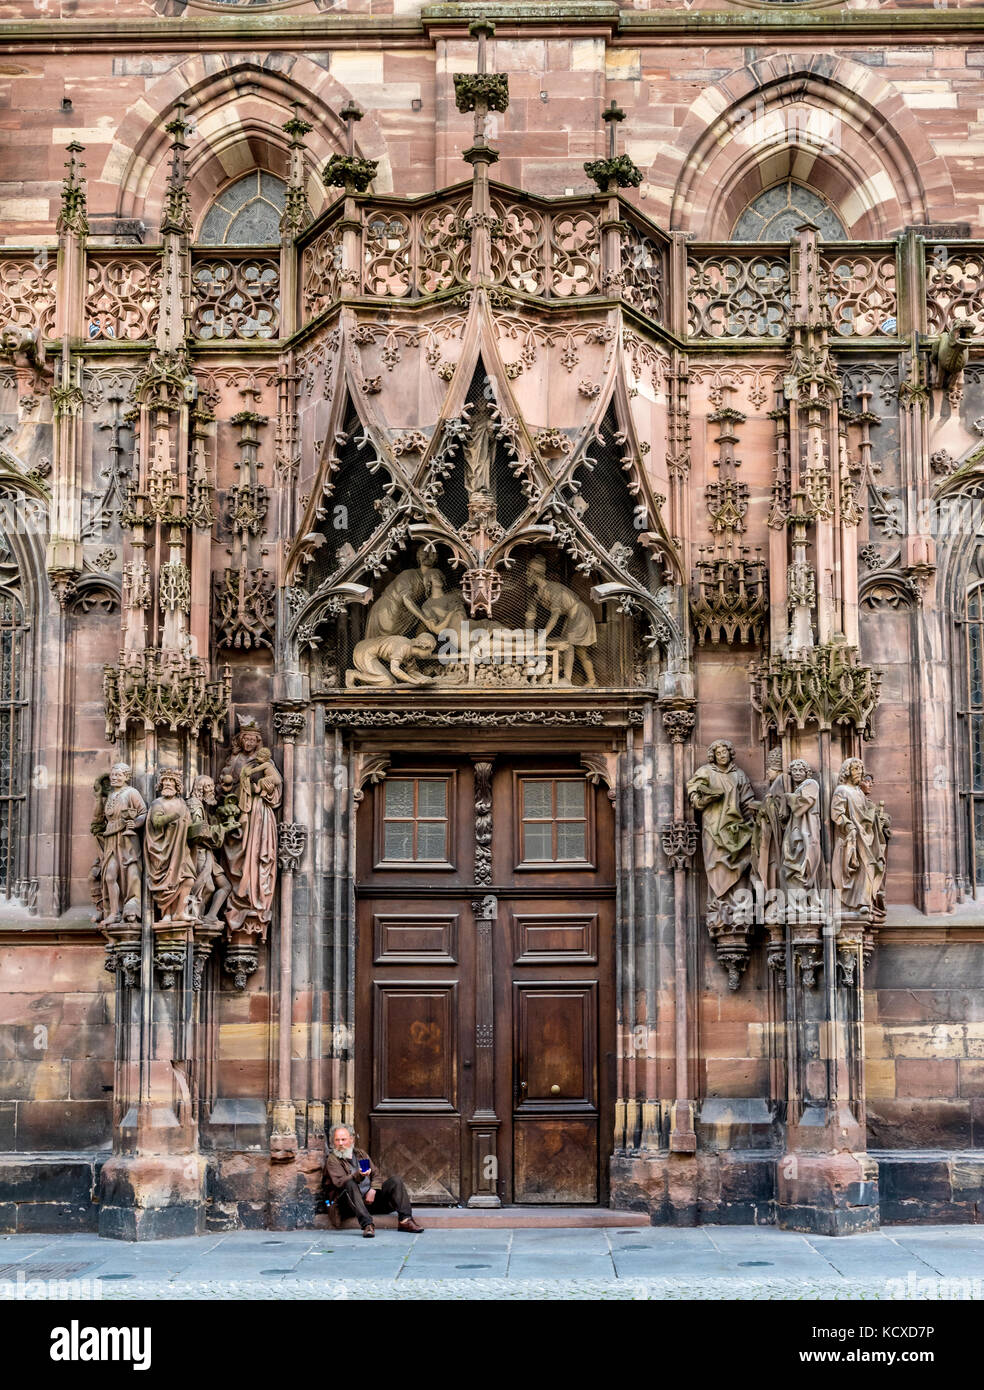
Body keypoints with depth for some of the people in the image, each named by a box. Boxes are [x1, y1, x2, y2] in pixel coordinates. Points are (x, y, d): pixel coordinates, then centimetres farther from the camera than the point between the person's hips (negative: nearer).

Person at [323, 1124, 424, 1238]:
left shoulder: (361, 1153, 21)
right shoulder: (332, 1159, 2)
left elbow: (375, 1174, 14)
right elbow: (339, 1182, -15)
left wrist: (373, 1190, -7)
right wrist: (358, 1176, -34)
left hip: (370, 1198, 6)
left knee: (396, 1181, -9)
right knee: (350, 1184, -36)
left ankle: (405, 1220, -24)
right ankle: (367, 1225, -49)